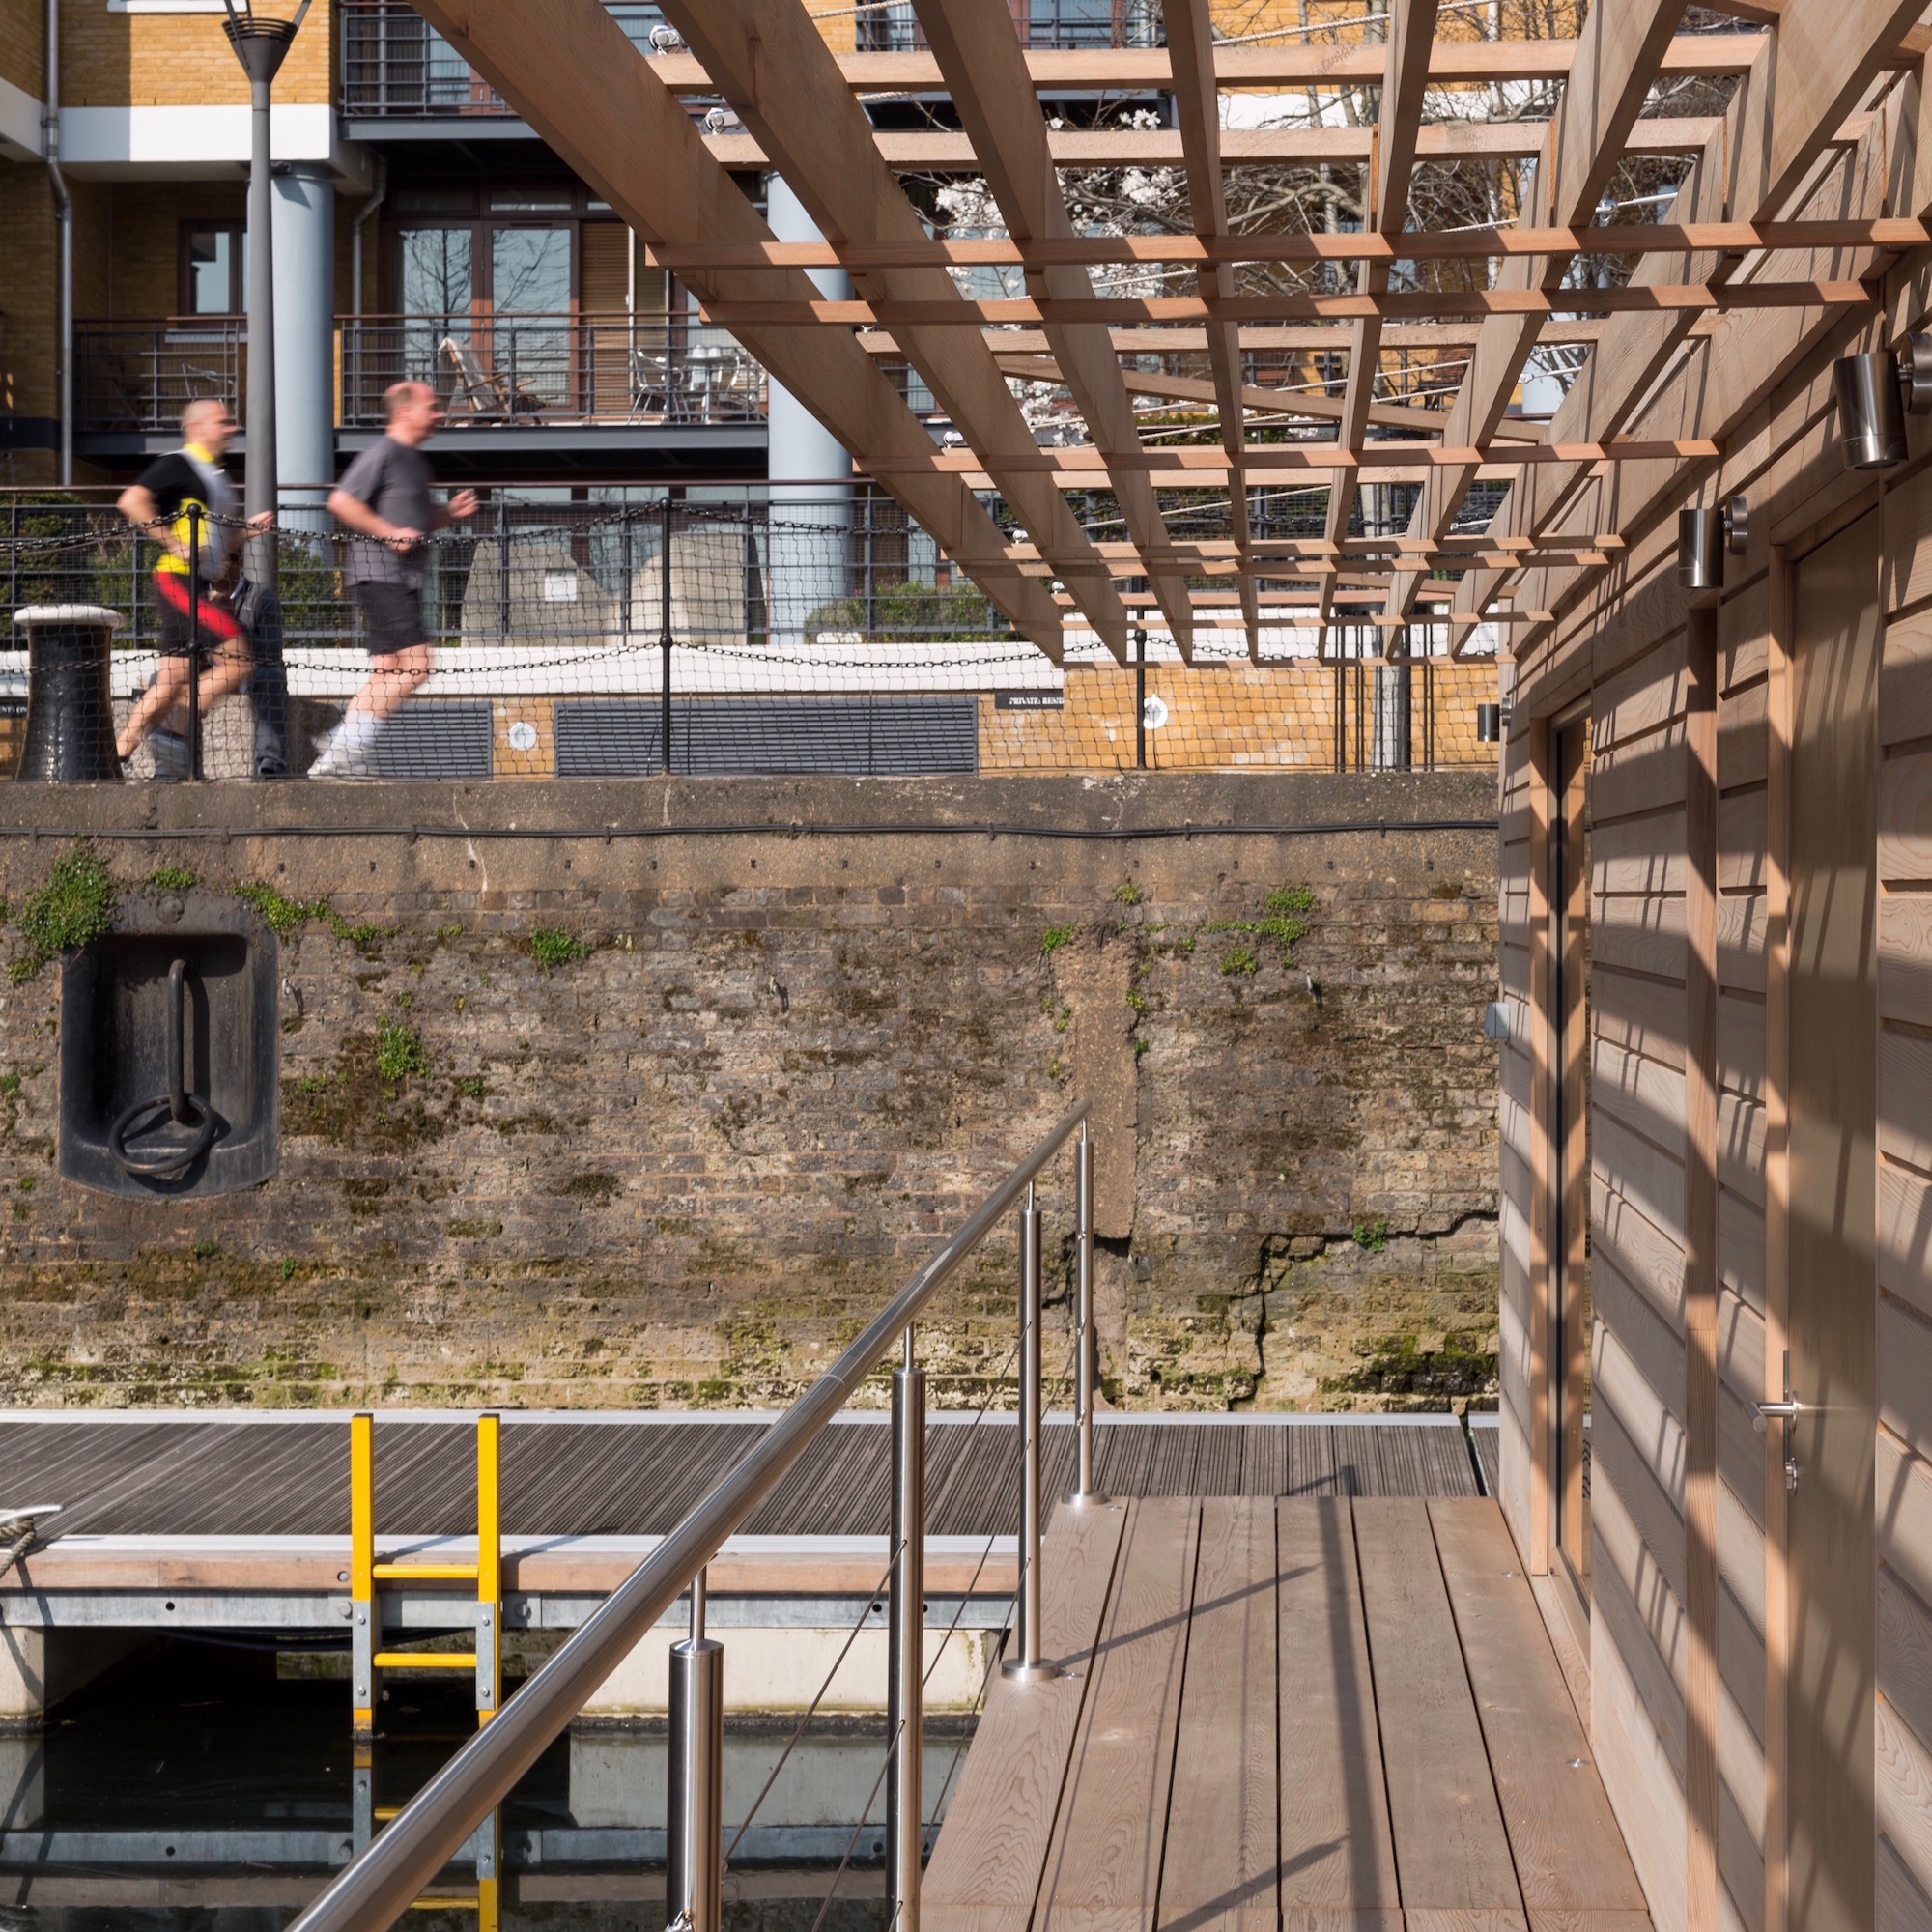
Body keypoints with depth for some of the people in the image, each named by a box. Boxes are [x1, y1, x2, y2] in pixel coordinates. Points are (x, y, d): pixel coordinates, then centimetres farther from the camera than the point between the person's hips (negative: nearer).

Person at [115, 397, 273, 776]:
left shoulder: (218, 476, 22)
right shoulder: (177, 464, -6)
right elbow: (132, 501, -18)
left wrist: (250, 527, 11)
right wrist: (175, 544, -20)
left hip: (206, 586, 9)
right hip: (179, 580, -9)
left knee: (173, 679, 7)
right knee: (236, 659, -17)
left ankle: (119, 752, 9)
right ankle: (175, 730, -12)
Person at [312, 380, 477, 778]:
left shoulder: (416, 460, 20)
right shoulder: (382, 453, -8)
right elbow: (341, 501, -15)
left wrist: (451, 512, 12)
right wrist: (390, 534, -19)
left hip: (403, 577, 10)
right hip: (379, 575, -10)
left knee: (387, 674, 6)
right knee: (414, 664, -16)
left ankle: (337, 758, 7)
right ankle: (346, 750, -14)